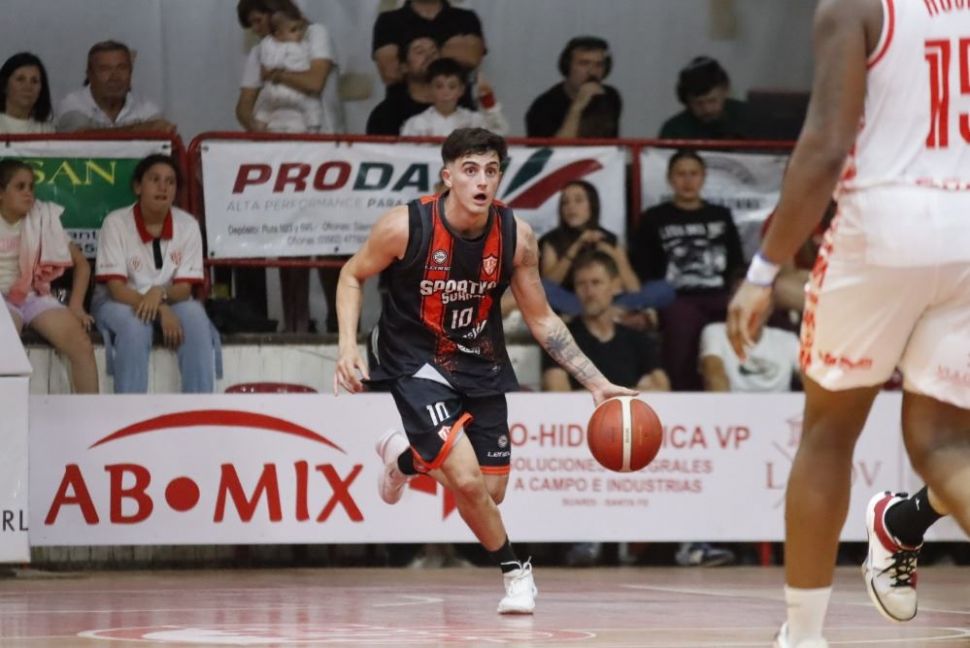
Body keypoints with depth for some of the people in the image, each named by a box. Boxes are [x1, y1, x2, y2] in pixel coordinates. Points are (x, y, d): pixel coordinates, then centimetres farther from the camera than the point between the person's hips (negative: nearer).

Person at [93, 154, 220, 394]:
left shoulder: (187, 225, -6)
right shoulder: (116, 223, -13)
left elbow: (184, 288, -6)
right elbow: (117, 289, -17)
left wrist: (160, 294, -31)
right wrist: (162, 311, -31)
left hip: (169, 301, 3)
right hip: (121, 303, -3)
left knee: (195, 316, -29)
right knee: (134, 324, -36)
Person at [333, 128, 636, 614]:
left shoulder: (517, 237, -13)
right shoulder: (405, 226, -22)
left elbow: (541, 320, 0)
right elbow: (352, 276, -3)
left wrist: (596, 383, -7)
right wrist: (348, 346, -18)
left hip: (480, 365, 4)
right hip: (416, 362, -4)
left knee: (490, 493, 7)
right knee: (467, 479, -20)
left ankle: (406, 457, 37)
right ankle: (514, 573, 6)